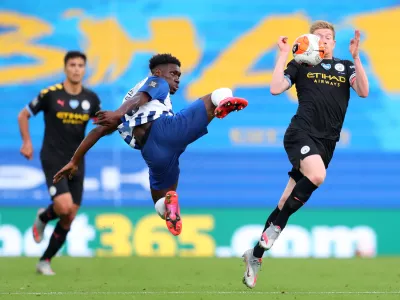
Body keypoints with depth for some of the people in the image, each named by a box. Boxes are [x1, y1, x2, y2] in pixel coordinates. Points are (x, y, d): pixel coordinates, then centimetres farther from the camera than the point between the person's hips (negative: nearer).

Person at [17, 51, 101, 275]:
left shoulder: (90, 98, 2)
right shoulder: (50, 94, -8)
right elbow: (23, 115, 3)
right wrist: (27, 142, -5)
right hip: (53, 160, -4)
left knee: (69, 219, 3)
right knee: (64, 206, -23)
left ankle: (45, 261, 17)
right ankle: (43, 217, 13)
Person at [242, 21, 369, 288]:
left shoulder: (345, 66, 13)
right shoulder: (301, 64, 6)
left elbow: (363, 91, -3)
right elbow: (275, 89, -5)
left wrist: (356, 56, -10)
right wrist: (283, 54, -5)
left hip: (326, 143, 4)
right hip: (301, 133, -4)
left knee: (287, 203, 5)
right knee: (317, 176, -34)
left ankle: (256, 254, 14)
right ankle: (276, 225, -16)